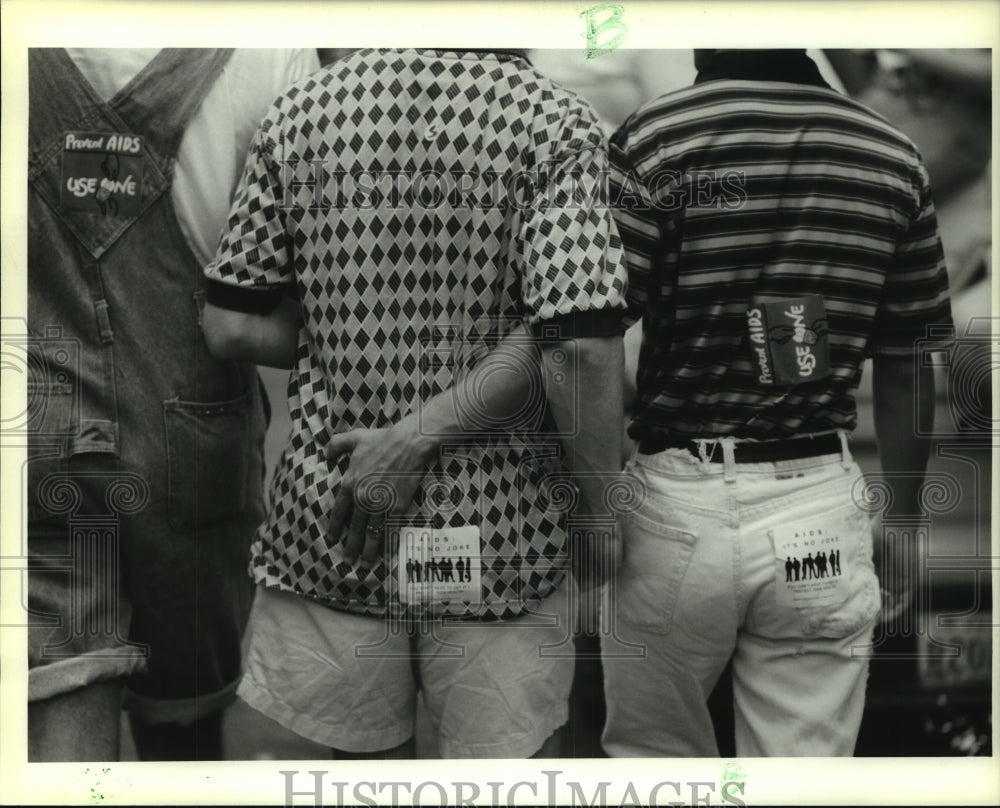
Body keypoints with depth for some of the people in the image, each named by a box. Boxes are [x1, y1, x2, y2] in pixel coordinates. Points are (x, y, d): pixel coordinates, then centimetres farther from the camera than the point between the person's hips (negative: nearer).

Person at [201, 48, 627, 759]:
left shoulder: (298, 111, 1)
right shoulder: (557, 121, -10)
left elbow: (233, 326, 1)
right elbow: (577, 349, -19)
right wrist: (604, 511, -7)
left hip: (325, 513, 3)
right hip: (498, 526, -3)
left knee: (363, 751, 20)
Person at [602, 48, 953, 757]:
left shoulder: (654, 140, -8)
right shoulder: (894, 157, 4)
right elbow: (908, 371, 9)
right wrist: (901, 519, 19)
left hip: (673, 496, -3)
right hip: (825, 510, 3)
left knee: (652, 758, 18)